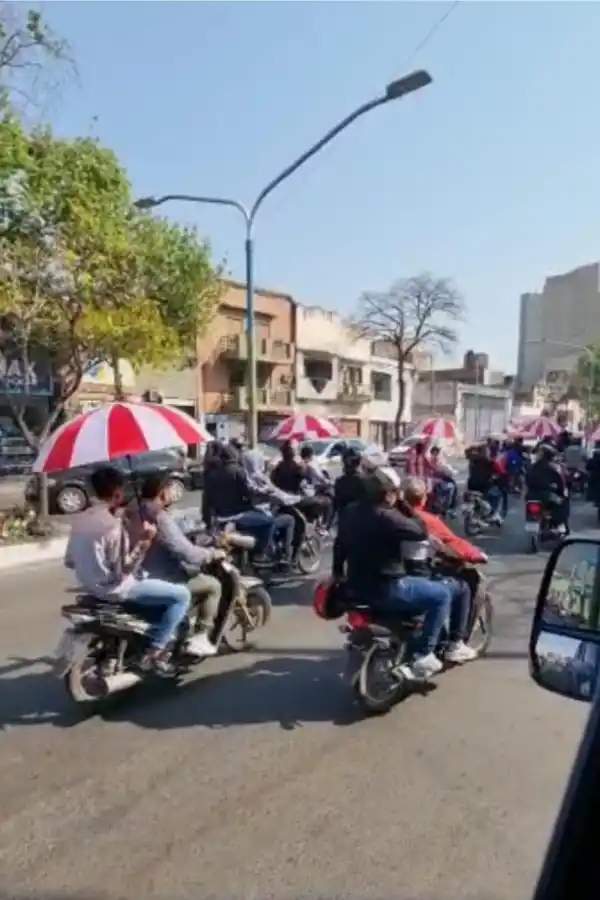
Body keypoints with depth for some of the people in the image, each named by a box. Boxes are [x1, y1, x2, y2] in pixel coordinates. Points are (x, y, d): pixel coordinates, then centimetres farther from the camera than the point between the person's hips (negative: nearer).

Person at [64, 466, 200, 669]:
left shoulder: (80, 519, 3)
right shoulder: (112, 525, -23)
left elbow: (69, 561, 10)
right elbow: (124, 569, -23)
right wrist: (143, 541, -22)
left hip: (90, 585, 10)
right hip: (114, 588, -9)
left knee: (148, 577, 30)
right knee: (181, 594, -5)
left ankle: (168, 637, 32)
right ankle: (154, 651, -1)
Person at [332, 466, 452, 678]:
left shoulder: (350, 512, 4)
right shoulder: (386, 517, -23)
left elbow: (339, 544, 17)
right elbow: (421, 532, -19)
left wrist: (337, 572, 32)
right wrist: (407, 507, -7)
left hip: (357, 587, 9)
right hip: (385, 590, -9)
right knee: (442, 594, 3)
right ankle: (423, 655, 4)